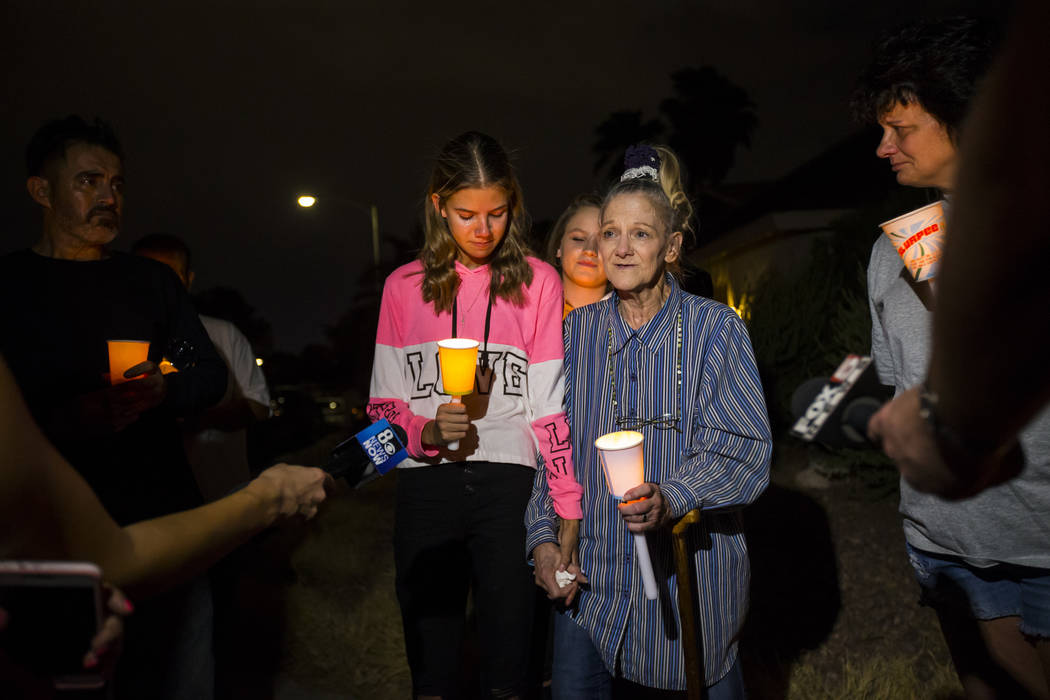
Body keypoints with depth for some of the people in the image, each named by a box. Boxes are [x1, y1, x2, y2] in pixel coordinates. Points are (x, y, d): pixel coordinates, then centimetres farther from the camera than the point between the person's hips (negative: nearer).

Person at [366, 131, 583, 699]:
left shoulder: (538, 282, 3)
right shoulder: (404, 286, 7)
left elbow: (552, 407, 1)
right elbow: (383, 402, 9)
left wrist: (569, 511, -5)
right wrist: (429, 432, -12)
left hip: (510, 483, -1)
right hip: (426, 486, 1)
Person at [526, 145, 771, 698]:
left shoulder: (715, 328, -6)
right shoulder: (577, 331, 4)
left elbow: (748, 449, -12)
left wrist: (671, 499, -28)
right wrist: (543, 537, -2)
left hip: (689, 573, -2)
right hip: (591, 576, 3)